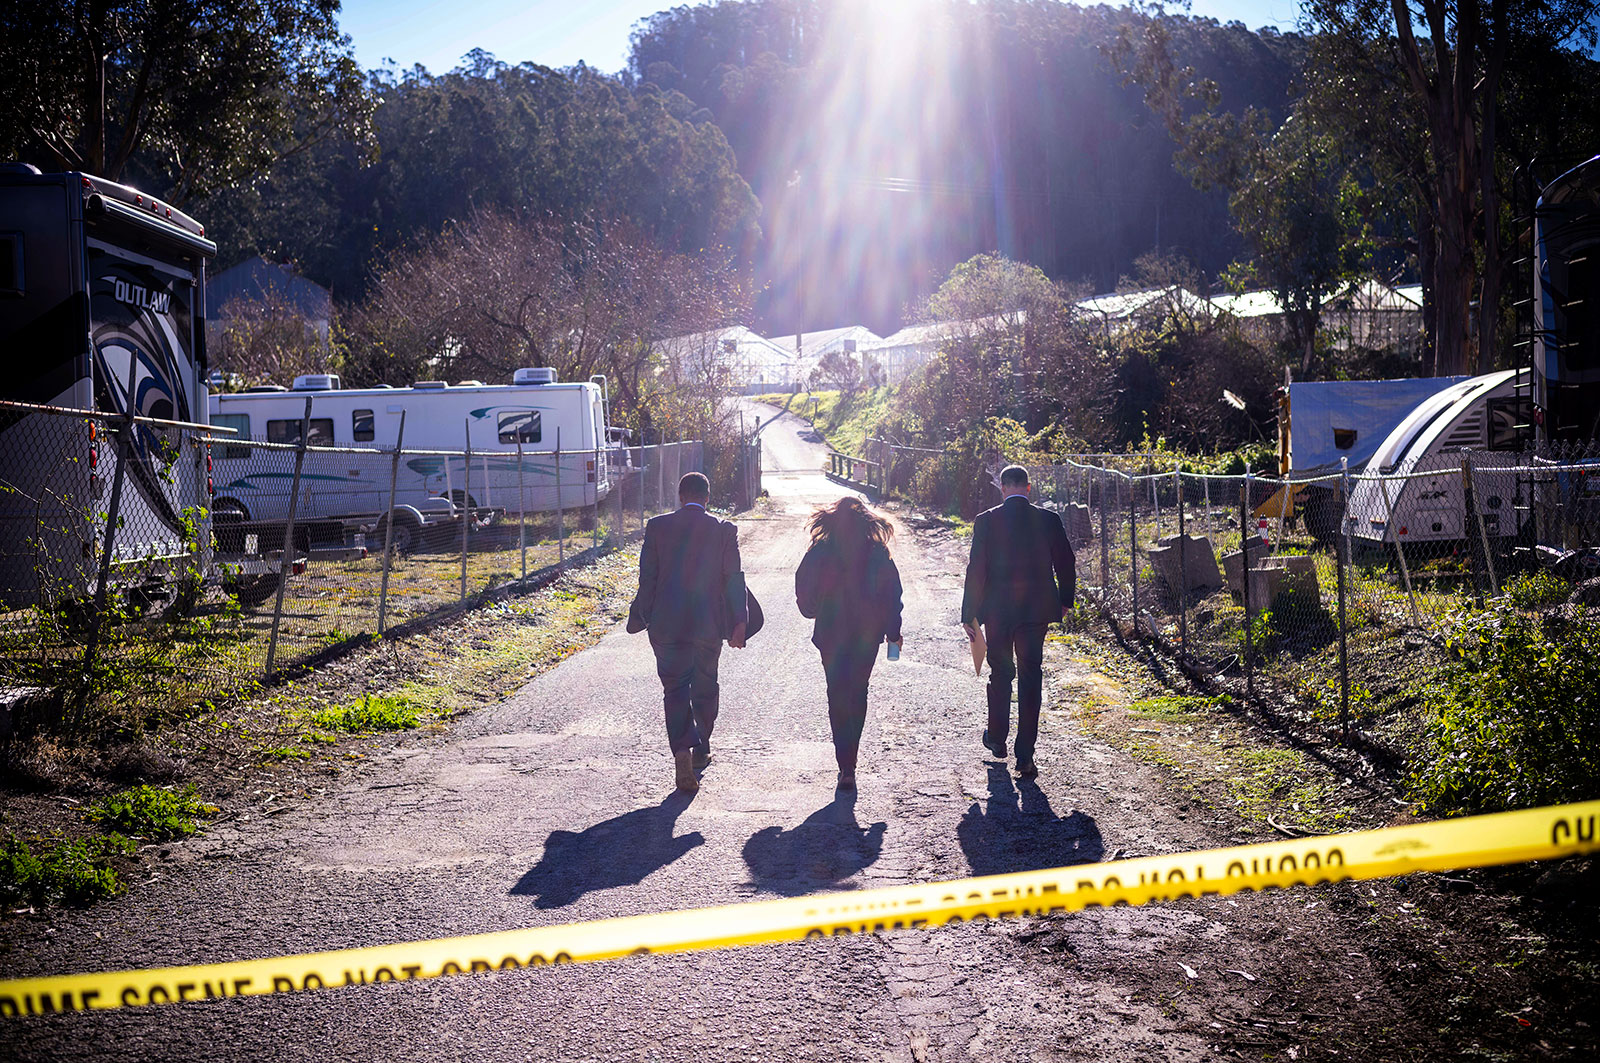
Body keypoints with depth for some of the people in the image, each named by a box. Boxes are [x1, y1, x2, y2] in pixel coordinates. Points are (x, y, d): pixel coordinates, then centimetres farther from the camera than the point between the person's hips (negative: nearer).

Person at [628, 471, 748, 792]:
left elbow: (647, 578, -2)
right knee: (705, 687, 18)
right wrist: (739, 622, -1)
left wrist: (642, 618, 8)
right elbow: (734, 579, -4)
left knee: (675, 689, 1)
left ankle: (682, 749, -19)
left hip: (667, 624, -1)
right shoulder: (724, 530, -3)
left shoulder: (657, 527, -3)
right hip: (709, 623, 1)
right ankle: (701, 749, 29)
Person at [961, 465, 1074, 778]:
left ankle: (997, 738, 34)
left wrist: (969, 614, 0)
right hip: (1036, 611, 0)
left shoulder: (986, 521, -8)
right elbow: (1065, 563, 3)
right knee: (1031, 679, 4)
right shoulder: (1048, 520, -4)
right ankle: (1025, 756, 0)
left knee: (1001, 673, 18)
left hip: (997, 611, 0)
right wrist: (1065, 601, 18)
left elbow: (976, 570, -7)